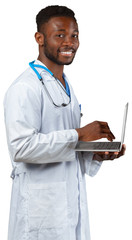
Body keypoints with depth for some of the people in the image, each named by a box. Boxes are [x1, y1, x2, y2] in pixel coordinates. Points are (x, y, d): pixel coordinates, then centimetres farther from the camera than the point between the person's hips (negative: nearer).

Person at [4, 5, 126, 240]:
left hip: (72, 204, 8)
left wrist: (97, 154, 4)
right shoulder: (25, 88, -13)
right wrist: (79, 134, -21)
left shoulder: (66, 87, 17)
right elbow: (21, 146, -25)